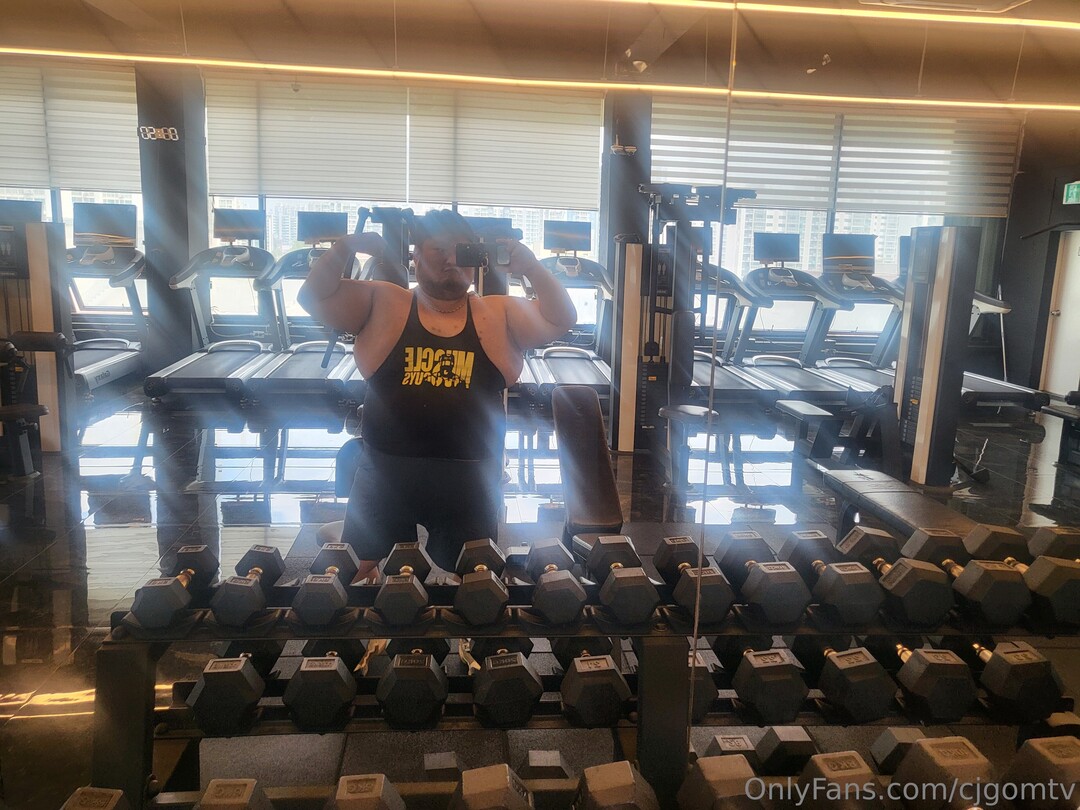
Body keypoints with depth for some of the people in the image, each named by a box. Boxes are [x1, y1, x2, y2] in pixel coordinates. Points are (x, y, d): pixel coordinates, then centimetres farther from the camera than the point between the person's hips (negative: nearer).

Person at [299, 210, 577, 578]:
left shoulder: (498, 314, 6)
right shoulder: (382, 304, 4)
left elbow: (561, 320, -1)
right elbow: (315, 297, -2)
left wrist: (530, 266, -14)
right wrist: (345, 248, -17)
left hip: (470, 482, 1)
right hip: (385, 474, 0)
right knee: (357, 578, 9)